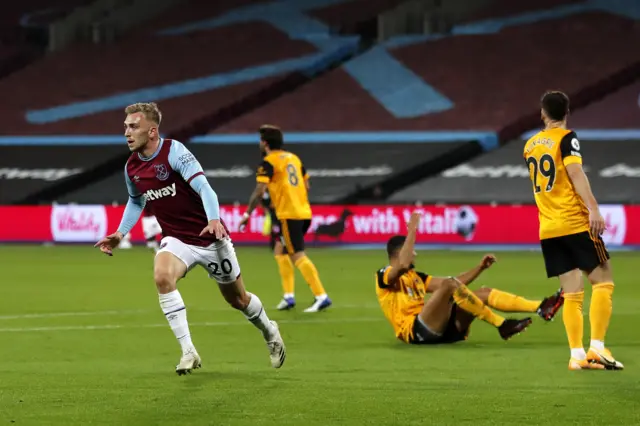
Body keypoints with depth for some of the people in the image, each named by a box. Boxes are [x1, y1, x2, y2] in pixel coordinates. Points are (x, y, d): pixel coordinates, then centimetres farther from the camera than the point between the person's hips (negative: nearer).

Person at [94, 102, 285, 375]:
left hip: (209, 237, -4)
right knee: (162, 277, -29)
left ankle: (269, 332, 44)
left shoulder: (174, 151, -20)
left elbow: (203, 186, -30)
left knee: (238, 299, 11)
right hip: (176, 240, 4)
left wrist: (214, 220, -45)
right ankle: (188, 352, -24)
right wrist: (120, 233, 10)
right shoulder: (131, 168, -1)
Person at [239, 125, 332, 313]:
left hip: (288, 215, -8)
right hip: (304, 212, 8)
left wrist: (247, 214, -8)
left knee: (299, 256, -10)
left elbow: (259, 191, -15)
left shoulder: (269, 162, -7)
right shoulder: (293, 158, 15)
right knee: (280, 252, 19)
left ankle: (321, 296, -19)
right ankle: (289, 296, 14)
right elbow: (306, 186, 19)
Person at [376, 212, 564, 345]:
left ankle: (541, 308, -13)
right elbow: (403, 264, -24)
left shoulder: (415, 276, 26)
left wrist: (480, 267, 13)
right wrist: (412, 230, -19)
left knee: (484, 293, -1)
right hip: (416, 332, -8)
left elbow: (456, 283, 25)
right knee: (449, 284, -27)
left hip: (441, 329, 8)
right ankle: (502, 325, -25)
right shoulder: (384, 276, 1)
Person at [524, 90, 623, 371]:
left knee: (572, 293, 6)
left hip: (548, 229, 6)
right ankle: (597, 348, -10)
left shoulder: (530, 145, 14)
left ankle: (577, 355, -1)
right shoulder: (566, 138, -5)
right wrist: (593, 210, -23)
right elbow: (575, 173, -18)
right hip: (575, 222, -6)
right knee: (603, 282, 0)